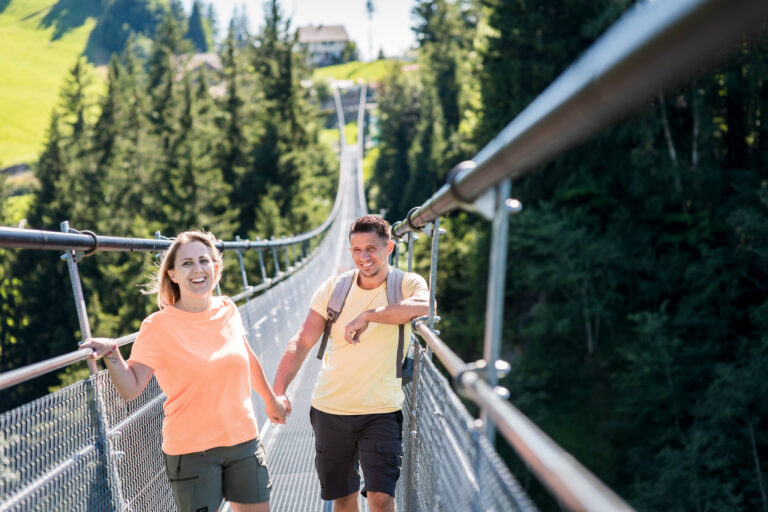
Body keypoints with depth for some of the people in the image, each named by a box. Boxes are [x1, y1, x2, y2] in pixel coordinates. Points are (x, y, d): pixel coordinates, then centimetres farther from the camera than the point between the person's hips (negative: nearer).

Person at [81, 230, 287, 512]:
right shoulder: (158, 325, -12)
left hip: (243, 439, 5)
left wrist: (271, 399, 31)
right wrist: (112, 354, -35)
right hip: (192, 450, -5)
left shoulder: (227, 310, 2)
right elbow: (130, 388, -18)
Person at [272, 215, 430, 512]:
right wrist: (277, 391, -16)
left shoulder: (407, 284, -6)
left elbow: (424, 305, -31)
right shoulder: (334, 288, 2)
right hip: (330, 409, 3)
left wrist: (368, 315, -34)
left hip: (381, 412, -3)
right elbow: (302, 342, -3)